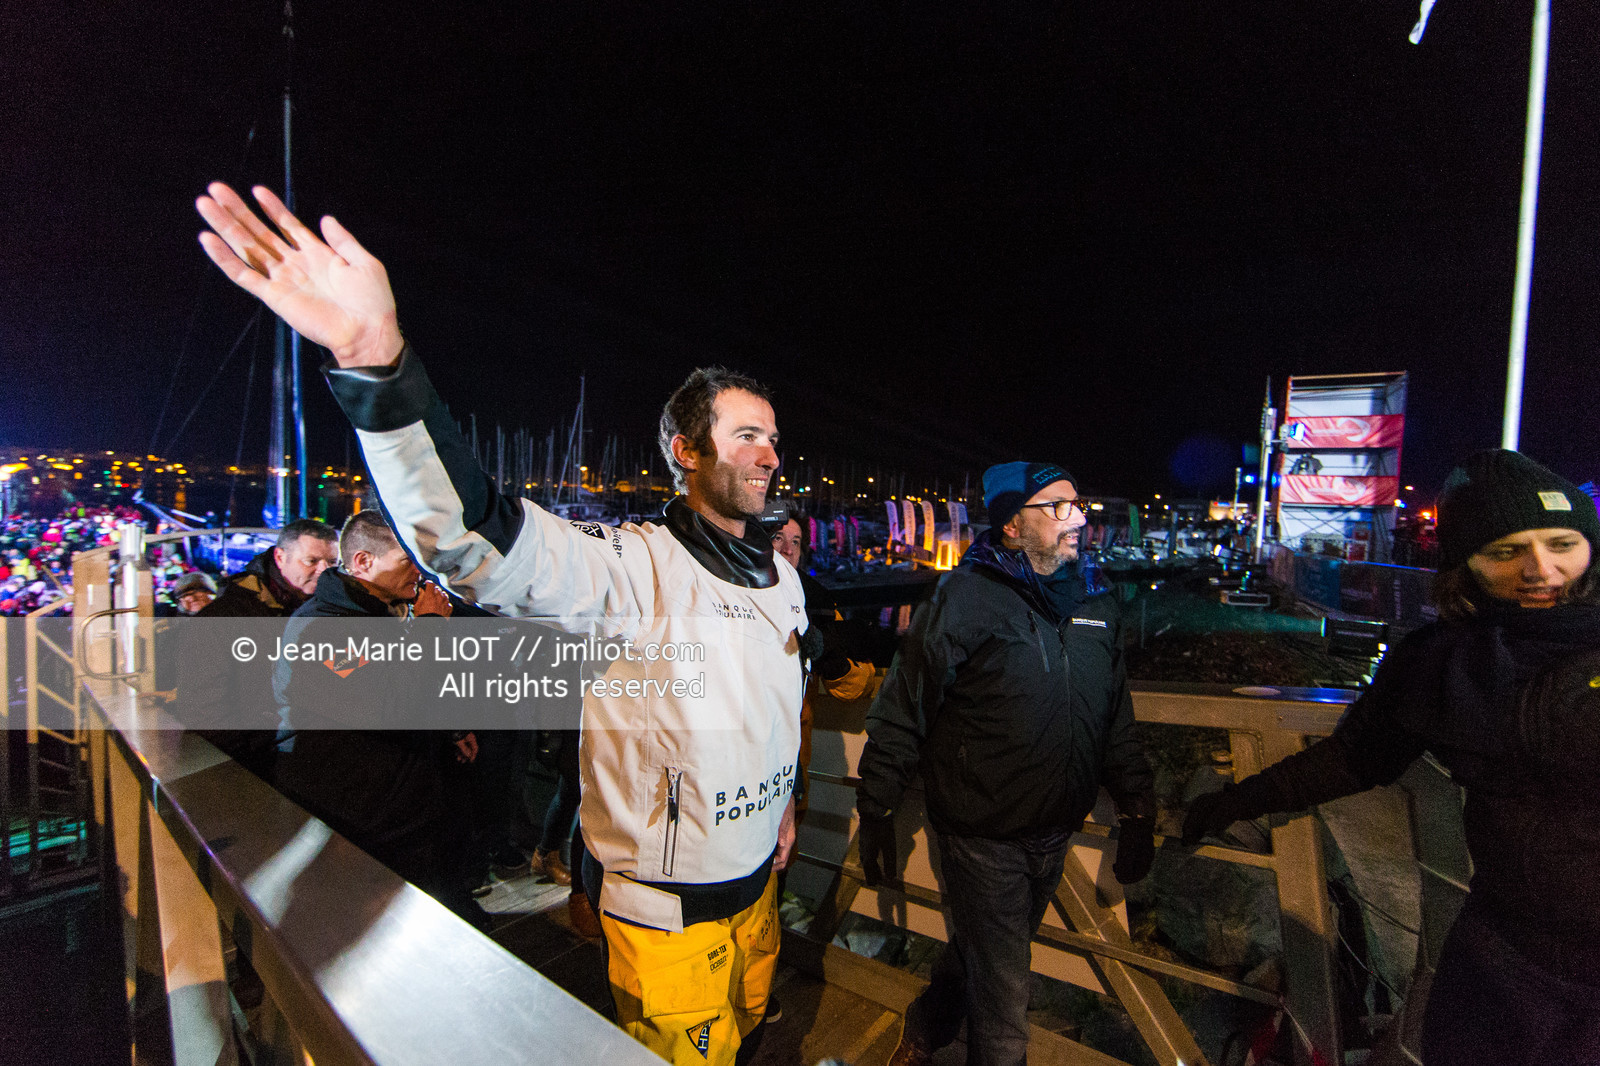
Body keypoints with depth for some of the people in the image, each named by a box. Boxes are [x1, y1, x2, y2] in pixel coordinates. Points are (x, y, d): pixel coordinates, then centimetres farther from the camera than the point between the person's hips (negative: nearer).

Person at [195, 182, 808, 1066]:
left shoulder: (781, 580, 1)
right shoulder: (632, 568, -23)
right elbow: (473, 535, -38)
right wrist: (376, 360, -50)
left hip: (755, 884, 7)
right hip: (666, 916, -6)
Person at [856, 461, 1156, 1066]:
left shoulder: (1094, 608, 3)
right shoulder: (963, 599, -17)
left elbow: (1116, 722, 12)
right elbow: (900, 714, -14)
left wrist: (1137, 810, 10)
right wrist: (877, 815, -11)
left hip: (1054, 835, 7)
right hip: (982, 838, -6)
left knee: (984, 957, 25)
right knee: (1003, 994, 7)